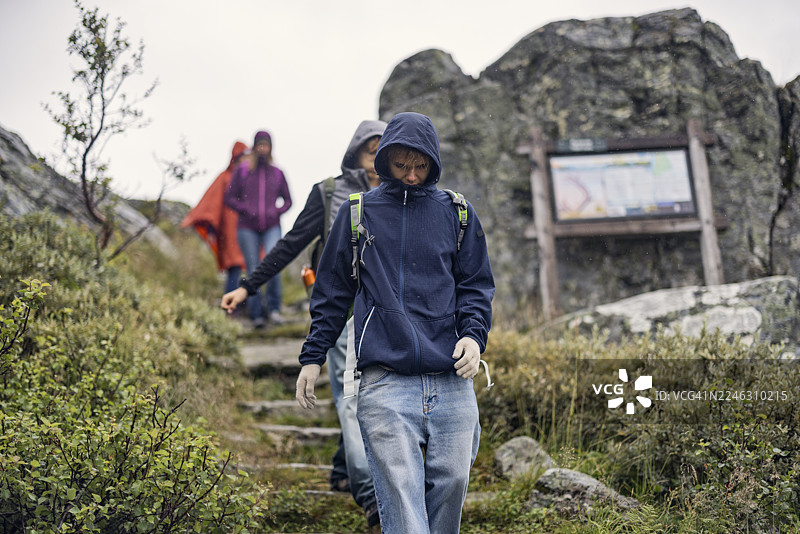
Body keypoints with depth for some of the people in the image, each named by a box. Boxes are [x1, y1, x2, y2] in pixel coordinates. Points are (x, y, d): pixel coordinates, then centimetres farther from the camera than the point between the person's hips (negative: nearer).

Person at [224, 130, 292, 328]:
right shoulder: (242, 170, 7)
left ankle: (274, 308, -10)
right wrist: (245, 210, -8)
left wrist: (277, 211, 0)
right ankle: (256, 315, 7)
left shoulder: (277, 173, 12)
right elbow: (230, 197, 8)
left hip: (271, 227, 0)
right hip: (247, 228, 0)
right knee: (253, 271, -1)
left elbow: (287, 200, 19)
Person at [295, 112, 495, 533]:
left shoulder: (457, 213, 13)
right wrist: (312, 356, 11)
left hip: (451, 381, 2)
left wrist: (474, 334, -5)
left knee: (451, 483, 2)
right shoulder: (357, 213, 11)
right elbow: (332, 293, 15)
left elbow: (476, 286, 14)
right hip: (384, 383, -2)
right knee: (400, 495, -10)